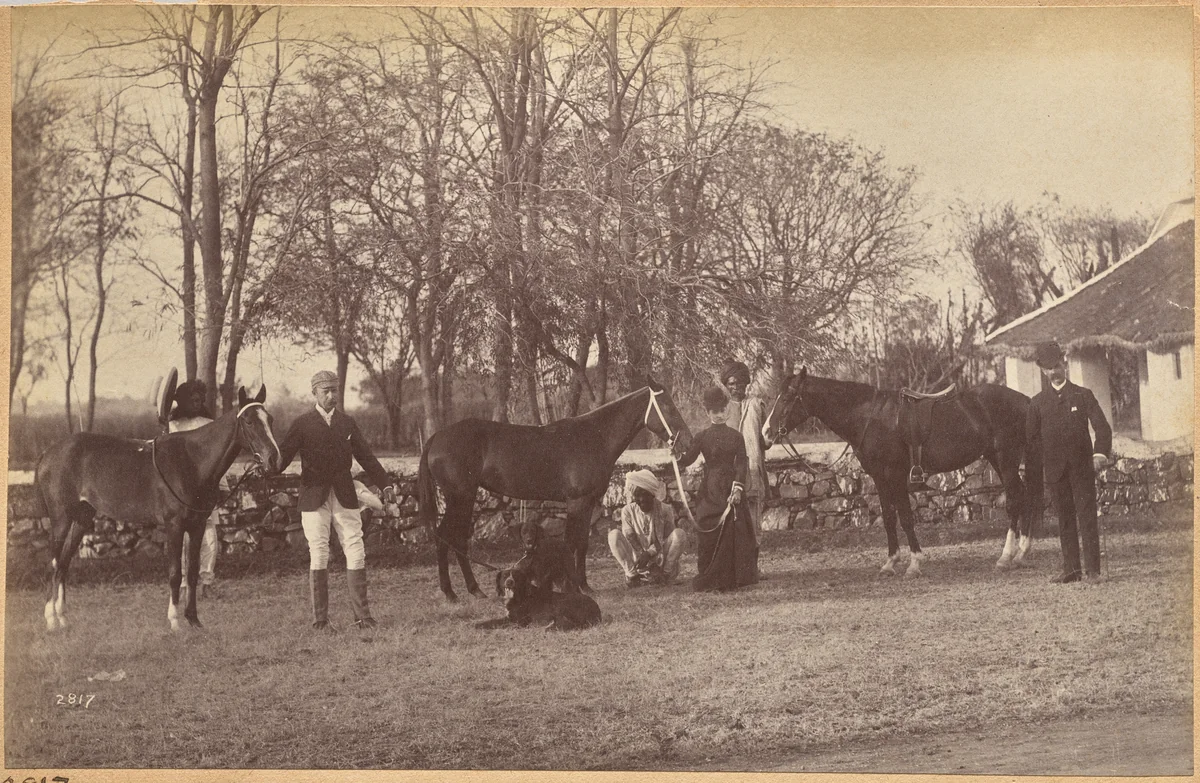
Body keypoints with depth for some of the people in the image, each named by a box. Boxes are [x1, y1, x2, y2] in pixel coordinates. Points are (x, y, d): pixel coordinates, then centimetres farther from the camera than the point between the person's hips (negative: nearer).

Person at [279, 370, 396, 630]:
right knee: (318, 555, -2)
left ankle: (362, 614, 4)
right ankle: (320, 618, 5)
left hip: (345, 498, 3)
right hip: (314, 499, -3)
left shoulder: (347, 423, 12)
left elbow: (366, 457, 14)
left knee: (356, 553, -1)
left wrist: (385, 484, 6)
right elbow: (284, 455, -6)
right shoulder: (302, 424, 3)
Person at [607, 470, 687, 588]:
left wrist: (650, 553, -23)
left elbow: (667, 539, -7)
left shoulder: (665, 510, -6)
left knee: (679, 533, -26)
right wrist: (640, 558, -24)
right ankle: (631, 573, -18)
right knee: (614, 535, -21)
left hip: (661, 559, -1)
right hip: (637, 558, 1)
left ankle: (666, 573, -14)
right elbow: (629, 539, -8)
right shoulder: (627, 511, -2)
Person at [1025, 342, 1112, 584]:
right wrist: (1050, 451, 4)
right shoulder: (1038, 402, 9)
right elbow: (1031, 437, 13)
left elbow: (1102, 427, -2)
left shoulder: (1083, 395, 4)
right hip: (1055, 470, 2)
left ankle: (1093, 570, -3)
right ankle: (1071, 569, 8)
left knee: (1087, 516, -4)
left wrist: (1100, 453, -15)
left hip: (1082, 466, -2)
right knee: (1065, 519, 4)